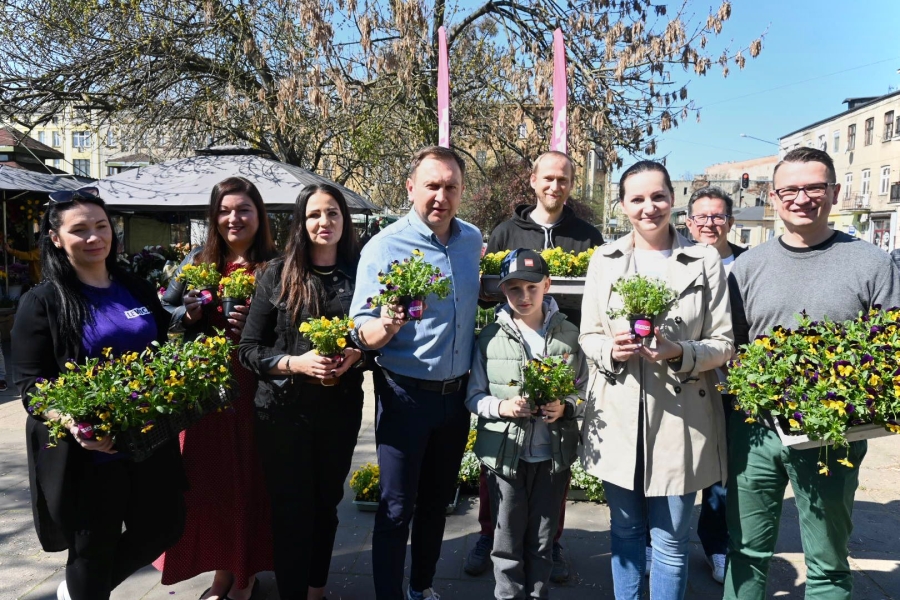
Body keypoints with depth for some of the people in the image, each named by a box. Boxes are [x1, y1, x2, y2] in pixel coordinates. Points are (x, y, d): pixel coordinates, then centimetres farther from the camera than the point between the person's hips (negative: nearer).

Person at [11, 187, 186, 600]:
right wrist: (72, 423, -28)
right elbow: (30, 383, -10)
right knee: (93, 549, 10)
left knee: (163, 528, 16)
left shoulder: (138, 290, 8)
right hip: (86, 451, -5)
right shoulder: (42, 301, -6)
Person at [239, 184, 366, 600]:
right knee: (290, 510, 8)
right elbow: (249, 348, -4)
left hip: (340, 409, 2)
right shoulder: (278, 273, -4)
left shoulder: (359, 273, 0)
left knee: (326, 504, 18)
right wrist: (295, 363, -19)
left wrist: (354, 357, -14)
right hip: (284, 410, -2)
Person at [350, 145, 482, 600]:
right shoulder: (384, 247, -14)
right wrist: (385, 326, -38)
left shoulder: (473, 240, 1)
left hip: (457, 393, 5)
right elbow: (362, 333, -15)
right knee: (397, 507, 6)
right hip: (405, 396, -5)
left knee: (437, 500, 19)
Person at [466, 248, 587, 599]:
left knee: (543, 538, 16)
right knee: (508, 539, 11)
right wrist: (502, 407, -17)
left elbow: (583, 388, 6)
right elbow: (474, 396, 0)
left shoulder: (568, 334, -2)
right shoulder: (490, 336, -4)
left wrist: (565, 407, -13)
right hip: (506, 452, -1)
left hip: (554, 453, 1)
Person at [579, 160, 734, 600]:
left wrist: (680, 352, -20)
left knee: (670, 542, 9)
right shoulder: (604, 259, 4)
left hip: (680, 419, -2)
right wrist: (611, 350, -16)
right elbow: (588, 336, 6)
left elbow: (723, 344, -1)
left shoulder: (704, 261, -2)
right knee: (625, 532, 17)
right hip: (617, 418, 2)